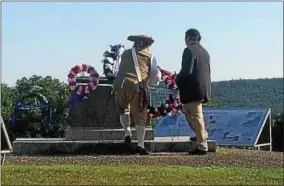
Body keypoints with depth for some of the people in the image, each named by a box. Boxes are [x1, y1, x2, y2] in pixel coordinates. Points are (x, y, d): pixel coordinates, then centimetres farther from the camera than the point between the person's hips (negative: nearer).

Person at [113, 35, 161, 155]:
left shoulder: (125, 53, 21)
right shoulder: (150, 56, 14)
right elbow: (156, 76, 14)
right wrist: (152, 83, 35)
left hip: (120, 85, 2)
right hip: (138, 87, -2)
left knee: (123, 110, 26)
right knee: (140, 117, 8)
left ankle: (127, 133, 9)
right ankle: (140, 144, -2)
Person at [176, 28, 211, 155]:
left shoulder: (189, 51, -11)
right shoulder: (204, 52, 15)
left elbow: (187, 71, -21)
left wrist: (177, 81, -4)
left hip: (193, 89, -9)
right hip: (204, 88, 9)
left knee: (196, 116, -3)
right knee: (186, 109, 25)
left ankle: (202, 147, 0)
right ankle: (201, 134, 23)